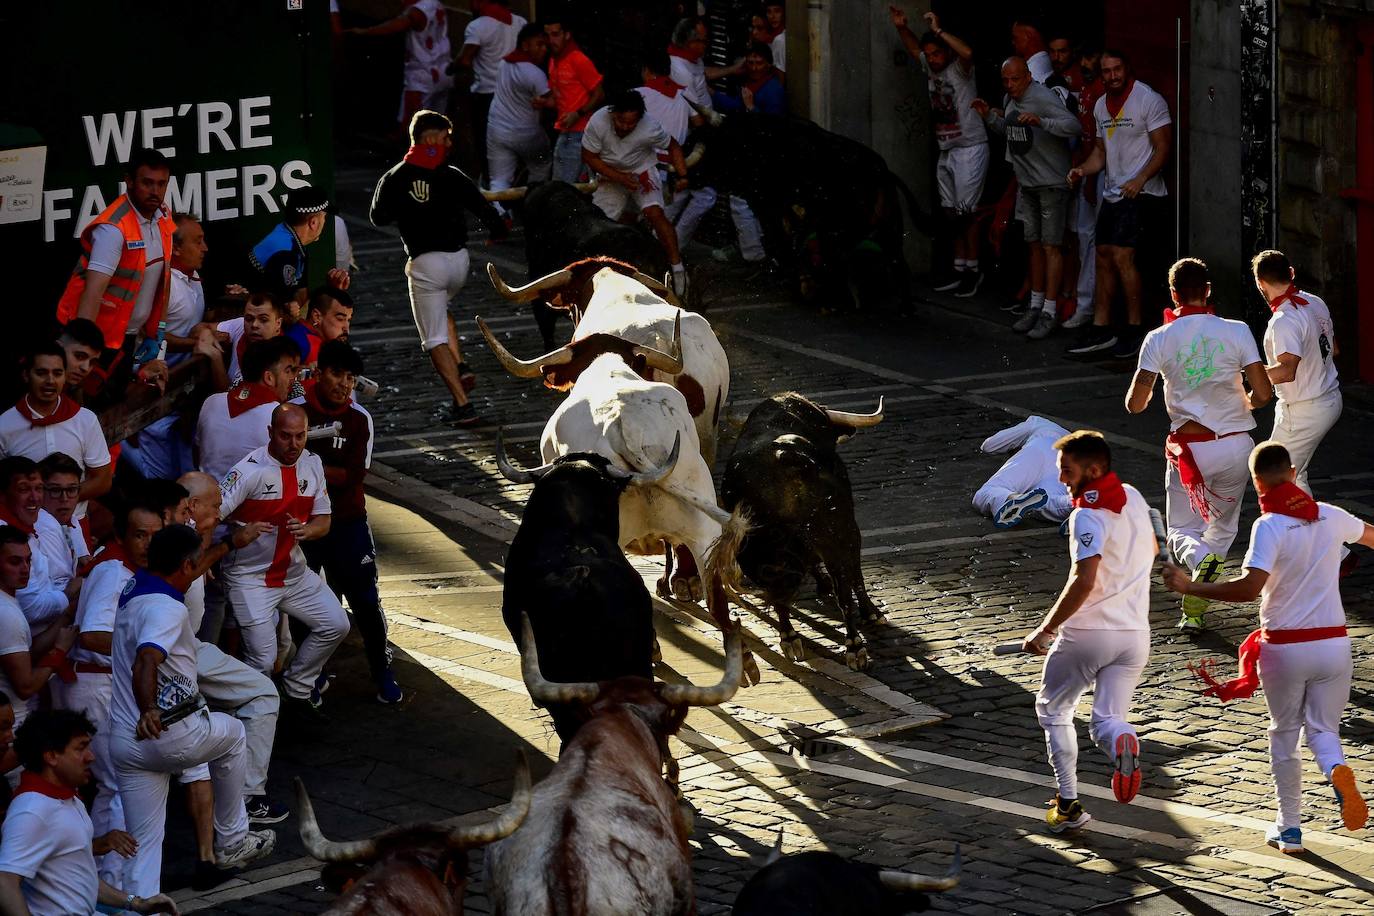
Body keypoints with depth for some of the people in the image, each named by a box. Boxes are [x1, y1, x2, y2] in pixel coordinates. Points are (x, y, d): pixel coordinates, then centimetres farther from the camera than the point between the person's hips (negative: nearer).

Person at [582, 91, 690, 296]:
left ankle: (677, 268, -15)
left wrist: (682, 175, -23)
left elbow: (673, 147, -10)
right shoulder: (598, 122, -29)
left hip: (642, 171, -2)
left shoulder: (650, 129, -29)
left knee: (655, 214, -22)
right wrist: (620, 178, -24)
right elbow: (589, 157, -17)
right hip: (610, 174, 2)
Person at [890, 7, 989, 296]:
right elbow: (914, 47, 23)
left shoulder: (959, 69, -11)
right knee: (951, 214, 8)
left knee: (965, 213, -7)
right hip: (946, 151, 8)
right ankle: (960, 270, 13)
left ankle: (973, 271, 0)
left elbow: (967, 53, -33)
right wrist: (901, 27, 5)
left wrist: (938, 31, -25)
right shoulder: (931, 68, 9)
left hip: (969, 150, -8)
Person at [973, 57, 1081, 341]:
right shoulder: (1010, 100, 10)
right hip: (1027, 184, 8)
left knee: (1051, 246, -7)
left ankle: (1050, 313, -7)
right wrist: (988, 116, 13)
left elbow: (1073, 126, -29)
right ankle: (1036, 307, 19)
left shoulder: (1044, 99, -17)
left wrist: (1040, 121, -41)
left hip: (1052, 183, -8)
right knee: (1035, 245, 13)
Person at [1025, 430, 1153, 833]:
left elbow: (1084, 581, -27)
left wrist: (1045, 630, -20)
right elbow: (1152, 549, 27)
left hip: (1087, 632, -6)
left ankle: (1068, 805, 11)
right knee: (1106, 720, 8)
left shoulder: (1088, 516, -16)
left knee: (1053, 710, 16)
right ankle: (1121, 741, -29)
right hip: (1135, 633, 6)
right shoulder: (1133, 498, 8)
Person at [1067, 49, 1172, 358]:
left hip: (1142, 193, -8)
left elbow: (1163, 147, -12)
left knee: (1122, 255, -16)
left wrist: (1140, 179, -25)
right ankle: (1101, 329, 12)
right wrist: (1083, 169, -2)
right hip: (1112, 193, 8)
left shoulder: (1149, 100, -10)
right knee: (1104, 257, 6)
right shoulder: (1101, 106, 13)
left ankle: (1135, 330, -7)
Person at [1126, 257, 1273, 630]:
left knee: (1182, 530, 11)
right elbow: (1263, 394, -7)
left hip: (1189, 448, -1)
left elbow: (1135, 404, -7)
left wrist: (1142, 395, 18)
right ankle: (1195, 608, 11)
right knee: (1223, 527, 19)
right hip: (1235, 443, 1)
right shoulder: (1236, 332, -5)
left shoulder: (1160, 339, -5)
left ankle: (1200, 559, -24)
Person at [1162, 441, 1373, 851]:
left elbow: (1250, 587, -28)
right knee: (1323, 728, 13)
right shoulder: (1331, 518, 1)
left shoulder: (1269, 526, -16)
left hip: (1285, 647, -3)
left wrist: (1190, 587, -21)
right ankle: (1337, 772, -21)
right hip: (1333, 643, 3)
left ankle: (1289, 828, 18)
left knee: (1284, 735, 14)